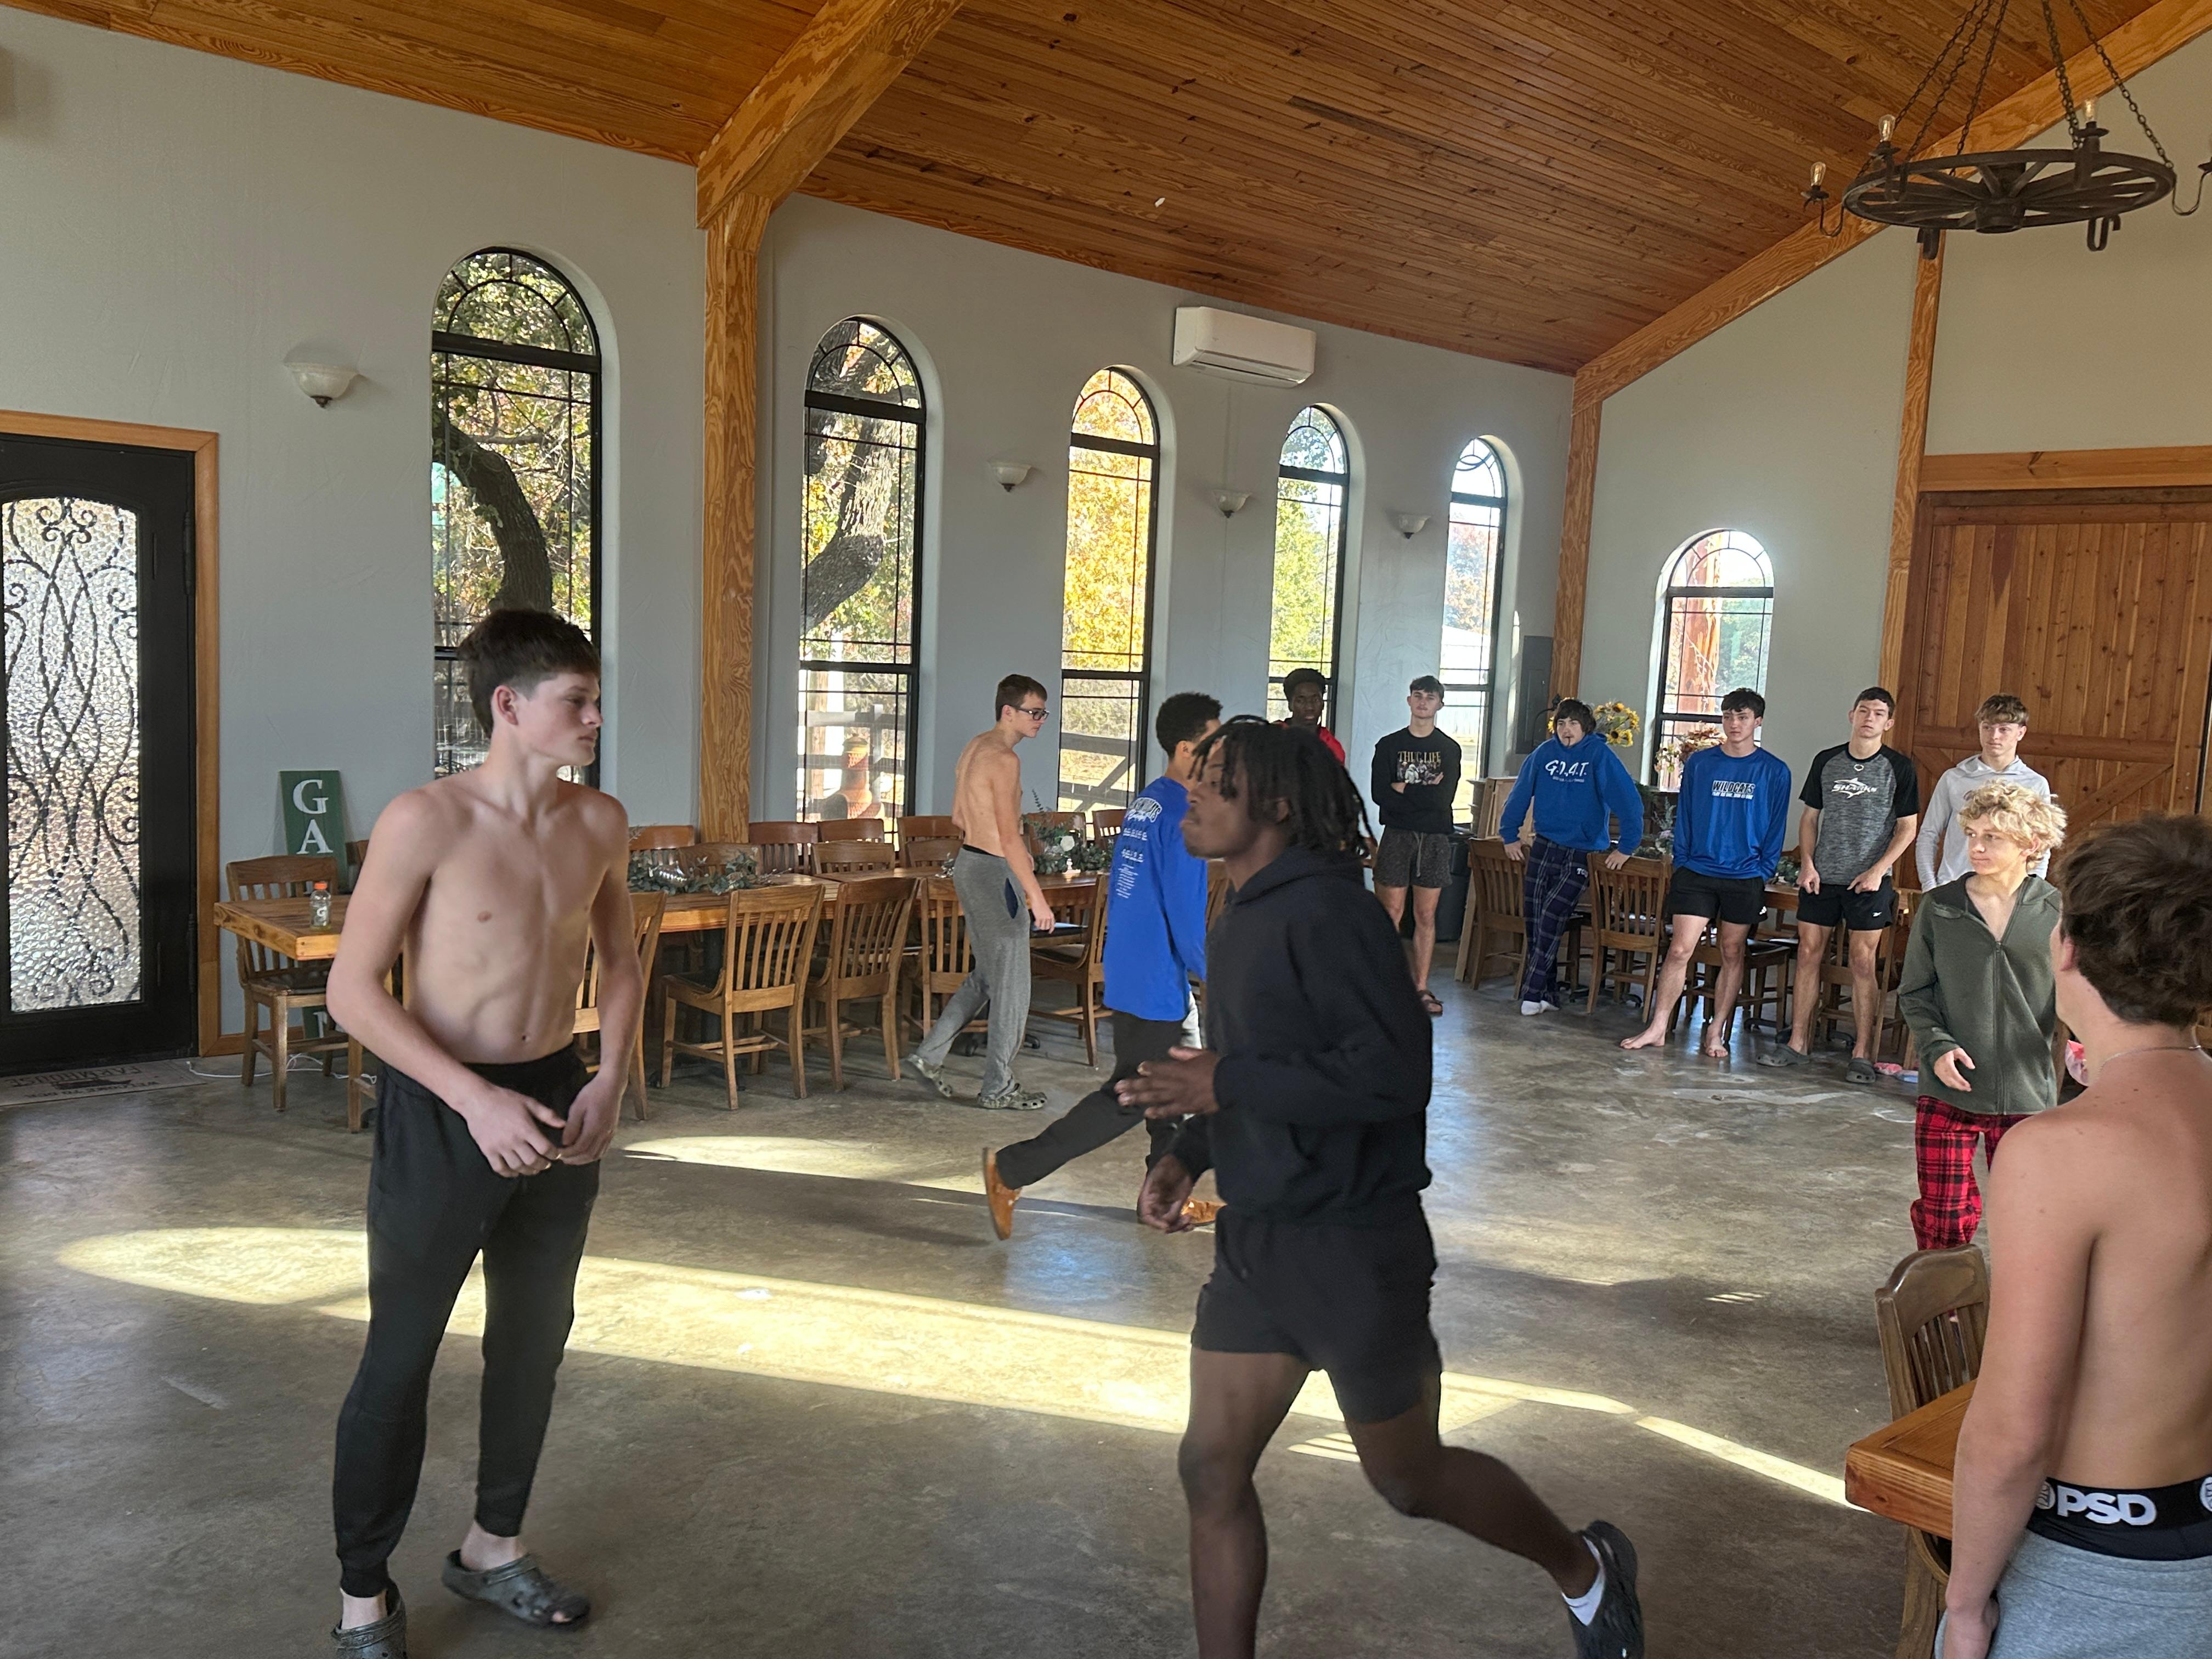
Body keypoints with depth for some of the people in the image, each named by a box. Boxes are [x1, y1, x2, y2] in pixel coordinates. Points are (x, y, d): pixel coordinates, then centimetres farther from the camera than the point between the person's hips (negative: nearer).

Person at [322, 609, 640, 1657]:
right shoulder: (425, 822, -18)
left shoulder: (600, 823, -1)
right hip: (441, 1109, -6)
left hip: (557, 1104, 6)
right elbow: (353, 990, -16)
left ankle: (493, 1549, 38)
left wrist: (610, 1078, -2)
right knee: (402, 1354, 5)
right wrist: (477, 1100, -22)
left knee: (534, 1336, 17)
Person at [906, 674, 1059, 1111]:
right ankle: (997, 1088, 9)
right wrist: (1036, 896, -23)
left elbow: (959, 818, 19)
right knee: (1011, 984, 1)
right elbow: (1009, 837, -23)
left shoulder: (975, 747, 11)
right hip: (994, 872, -10)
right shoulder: (1004, 759, -19)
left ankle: (930, 1054, 20)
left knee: (986, 974, 20)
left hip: (968, 864, 10)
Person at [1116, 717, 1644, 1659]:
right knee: (1211, 1472, 8)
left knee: (1409, 1479, 12)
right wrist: (1185, 1156, 6)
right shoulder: (1243, 920, 9)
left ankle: (1586, 1572, 39)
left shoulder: (1324, 912, -20)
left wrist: (1226, 1086, -28)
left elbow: (1396, 1071, -28)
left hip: (1351, 1245, -8)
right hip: (1254, 1241, 8)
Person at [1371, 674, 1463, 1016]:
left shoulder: (1449, 748, 9)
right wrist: (1424, 793, -10)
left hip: (1435, 838, 1)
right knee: (1391, 913, -4)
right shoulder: (1389, 745, 7)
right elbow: (1380, 794, -7)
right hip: (1397, 835, -1)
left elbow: (1445, 797, -6)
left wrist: (1403, 789, -7)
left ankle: (1420, 987, 9)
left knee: (1426, 916, 4)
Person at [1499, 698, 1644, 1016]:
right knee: (1534, 918, 0)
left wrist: (1626, 847, -13)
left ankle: (1533, 992, -10)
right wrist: (1510, 836, 13)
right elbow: (1520, 795, 15)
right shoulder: (1545, 752, 6)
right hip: (1544, 847, 4)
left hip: (1583, 853, -4)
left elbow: (1629, 802, -10)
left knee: (1551, 915, -16)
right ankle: (1544, 993, 9)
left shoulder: (1599, 755, -6)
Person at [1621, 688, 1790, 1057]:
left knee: (1732, 954, 8)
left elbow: (1776, 830, 3)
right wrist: (1681, 864, 2)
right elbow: (1684, 817, 7)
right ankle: (1657, 1029, 2)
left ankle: (1717, 1033, 17)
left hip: (1745, 878, 0)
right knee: (1679, 950, -4)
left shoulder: (1774, 772, 2)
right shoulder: (1699, 763, 5)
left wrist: (1763, 874, -4)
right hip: (1696, 873, 0)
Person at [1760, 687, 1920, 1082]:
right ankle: (1798, 1042, 11)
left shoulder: (1899, 768, 0)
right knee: (1809, 954, 4)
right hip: (1821, 877, 3)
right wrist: (1807, 864, 0)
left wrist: (1878, 871, -10)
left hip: (1869, 881, -3)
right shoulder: (1826, 761, 8)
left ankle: (1862, 1053, 3)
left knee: (1863, 962, -3)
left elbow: (1908, 827, 0)